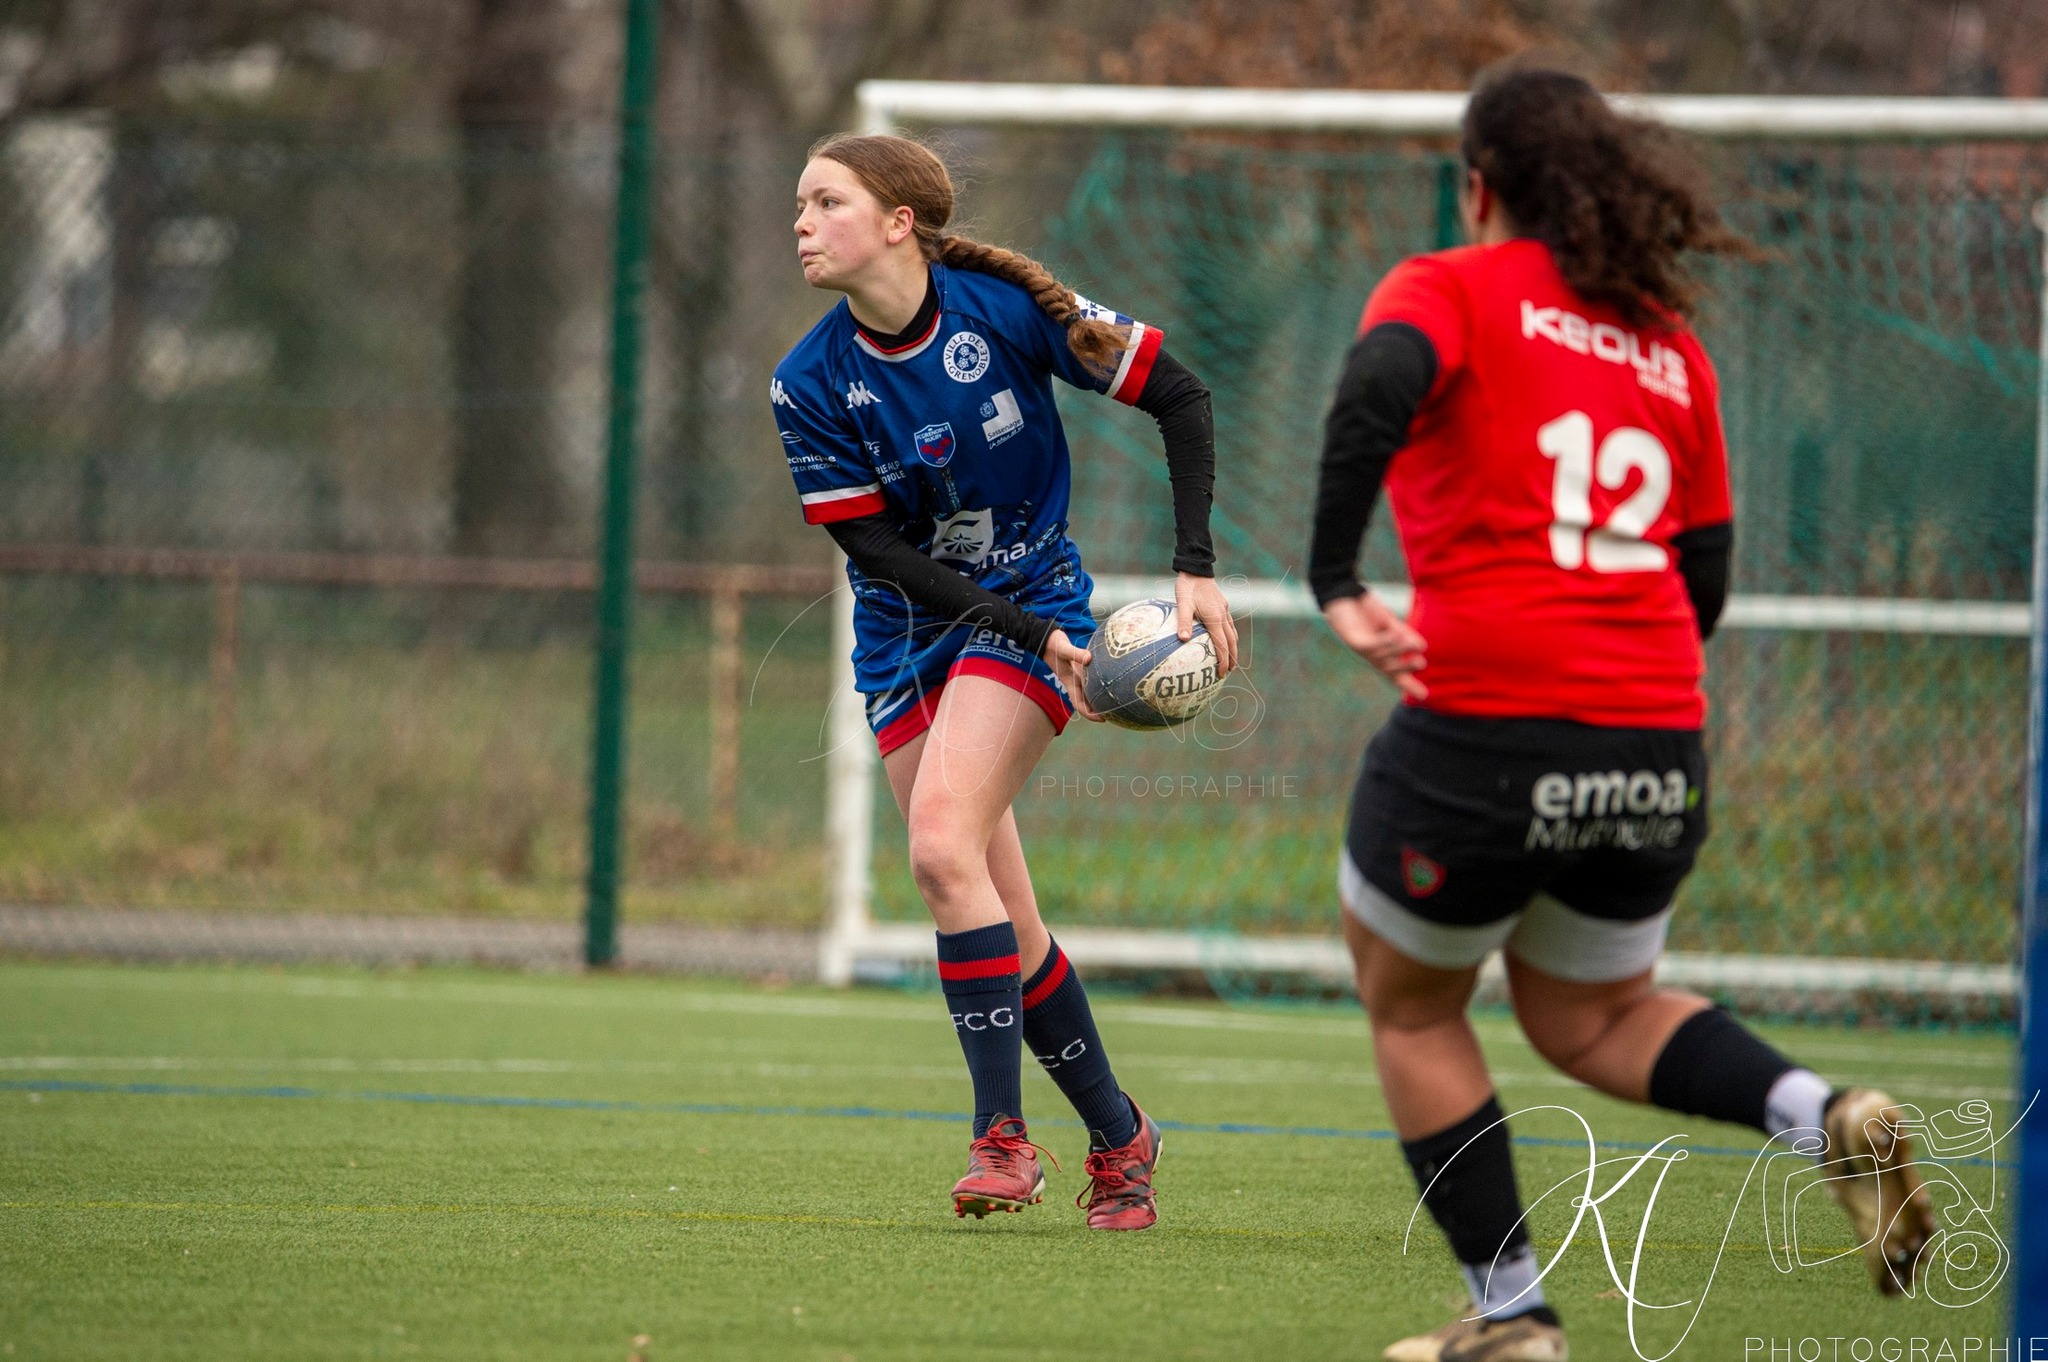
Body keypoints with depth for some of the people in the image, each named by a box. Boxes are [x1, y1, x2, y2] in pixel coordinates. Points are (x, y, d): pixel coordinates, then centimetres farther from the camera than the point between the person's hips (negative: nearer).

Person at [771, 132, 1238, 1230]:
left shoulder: (1005, 307, -15)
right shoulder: (810, 387, -8)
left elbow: (1177, 397, -6)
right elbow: (880, 551, -10)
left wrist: (1195, 568, -13)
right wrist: (1040, 640, -19)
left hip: (1031, 601, -4)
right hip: (905, 639, 4)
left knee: (943, 844, -25)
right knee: (1000, 917, 0)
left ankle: (1002, 1129, -20)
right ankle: (1117, 1135, 17)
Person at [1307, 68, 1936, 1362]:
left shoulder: (1449, 290, 1)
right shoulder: (1671, 348, 16)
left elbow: (1380, 387, -22)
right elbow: (1704, 579, 17)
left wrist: (1337, 583, -22)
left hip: (1484, 733, -5)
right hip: (1658, 748, 5)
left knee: (1413, 1011, 18)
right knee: (1593, 1014, 26)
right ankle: (1826, 1116, 0)